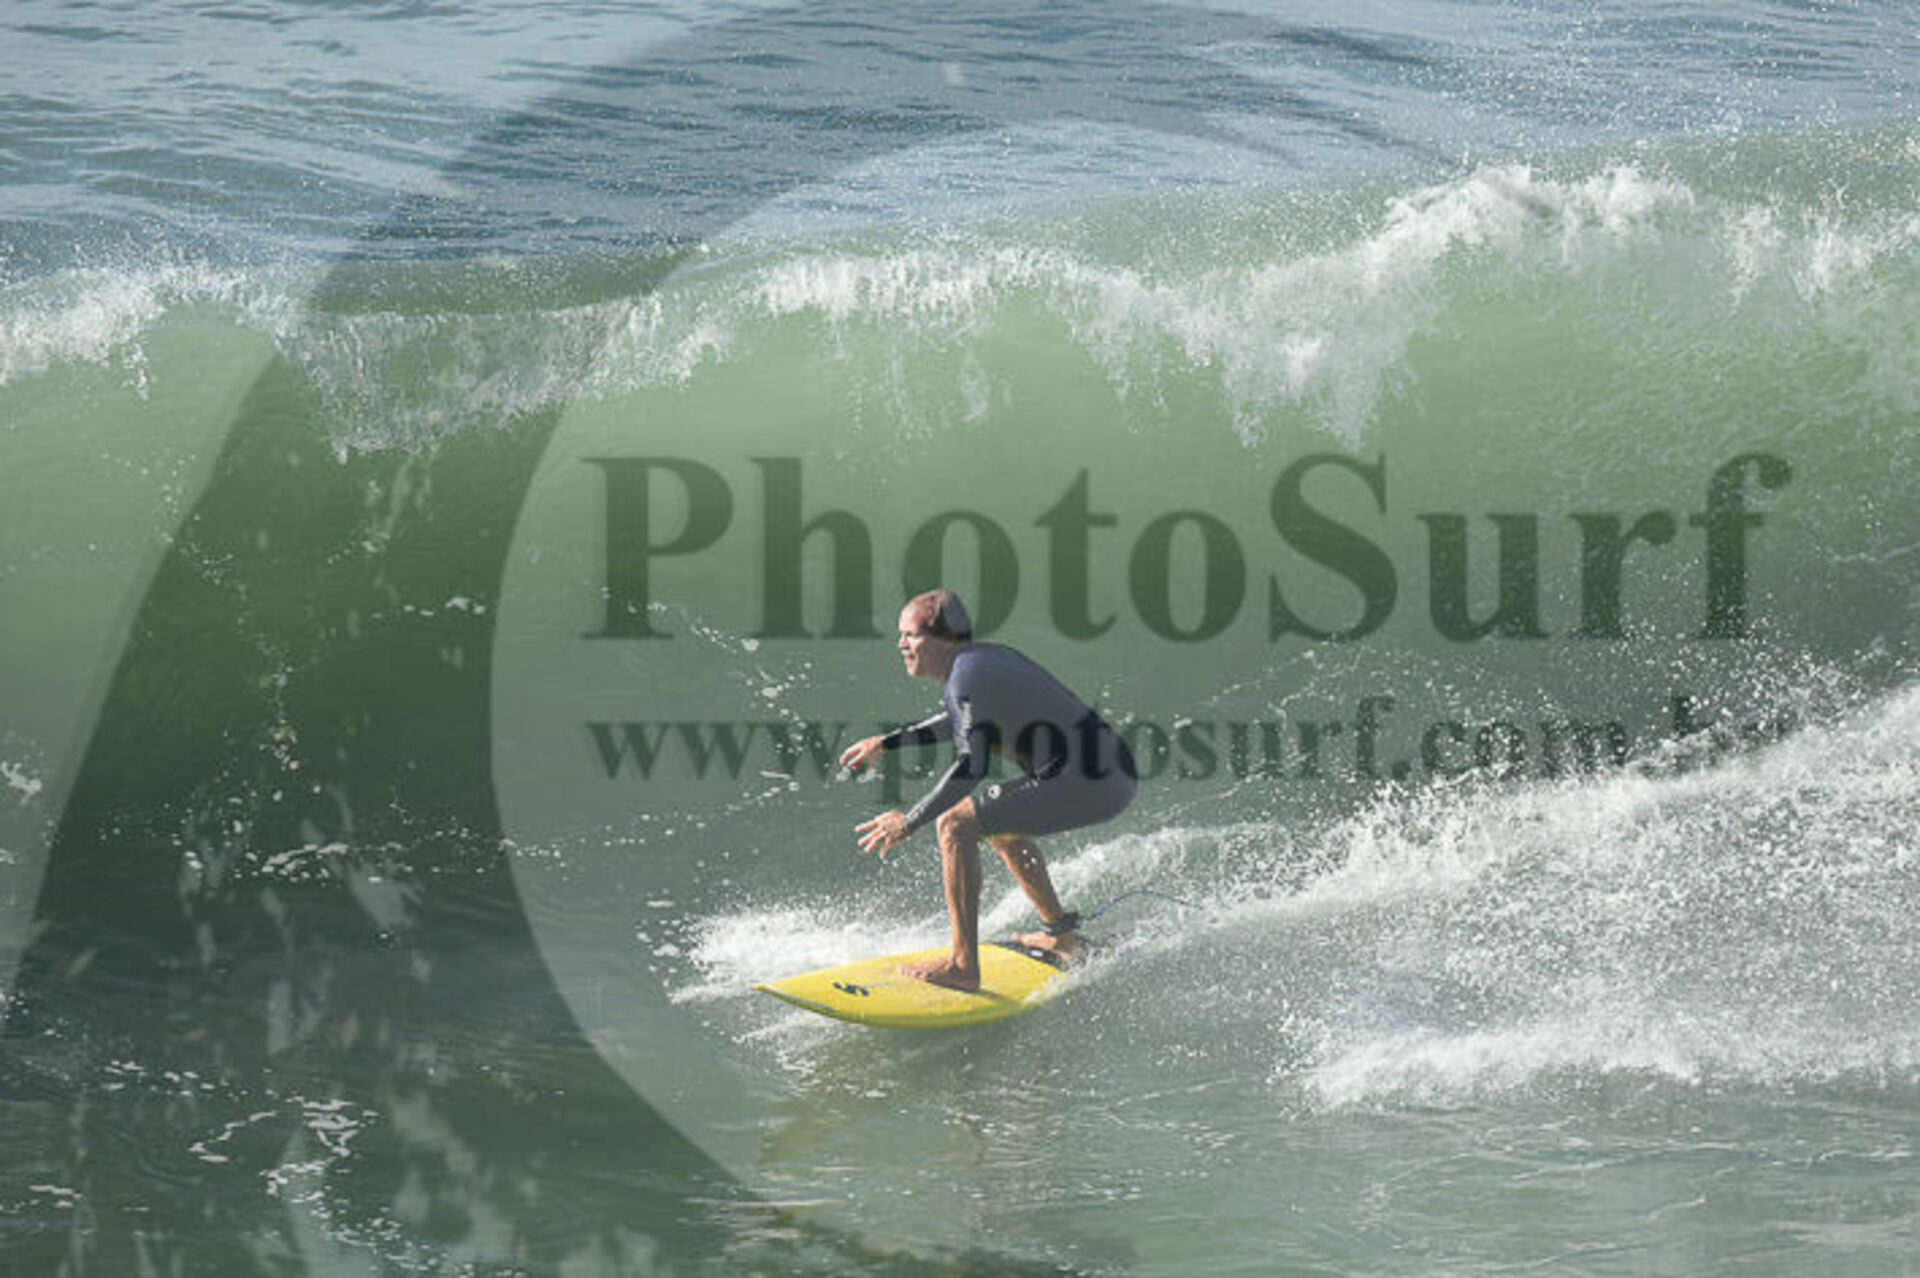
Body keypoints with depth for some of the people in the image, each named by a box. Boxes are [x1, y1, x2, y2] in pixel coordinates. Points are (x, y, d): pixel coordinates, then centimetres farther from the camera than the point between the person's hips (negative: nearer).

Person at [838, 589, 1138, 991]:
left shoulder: (966, 675, -12)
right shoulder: (985, 657, 16)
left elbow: (972, 764, -22)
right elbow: (968, 719, 37)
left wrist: (910, 821, -19)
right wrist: (888, 742, 36)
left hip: (1086, 783, -10)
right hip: (1117, 775, 10)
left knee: (956, 825, -10)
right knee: (996, 816, 31)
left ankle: (963, 966, -13)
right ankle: (1062, 934, 35)